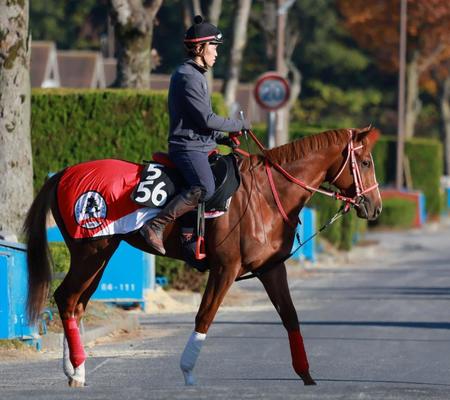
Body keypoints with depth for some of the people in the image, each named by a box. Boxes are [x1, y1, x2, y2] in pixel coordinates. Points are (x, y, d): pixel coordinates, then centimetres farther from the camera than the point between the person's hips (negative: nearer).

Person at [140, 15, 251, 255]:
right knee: (204, 188, -32)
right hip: (188, 147, -11)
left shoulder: (195, 75, 21)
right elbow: (206, 119, -17)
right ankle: (155, 226, -30)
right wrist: (239, 125, -5)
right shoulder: (188, 77, -13)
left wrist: (221, 138, 13)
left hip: (200, 146, 11)